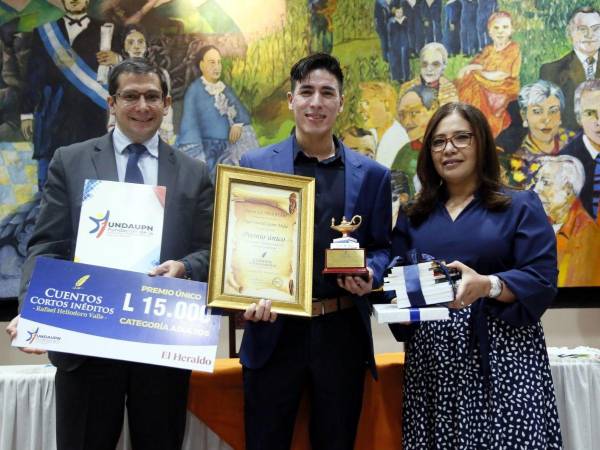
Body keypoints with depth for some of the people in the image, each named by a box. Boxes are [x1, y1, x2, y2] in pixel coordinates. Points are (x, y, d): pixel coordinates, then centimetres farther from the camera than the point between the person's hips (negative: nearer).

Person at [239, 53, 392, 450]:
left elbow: (382, 247, 10)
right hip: (274, 331, -1)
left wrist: (370, 275, -12)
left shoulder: (372, 174, 6)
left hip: (343, 332, 1)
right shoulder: (255, 165, 2)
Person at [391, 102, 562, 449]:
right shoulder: (413, 218, 14)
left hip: (502, 356, -3)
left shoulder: (520, 206, 4)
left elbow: (542, 281, -7)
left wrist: (487, 285, -23)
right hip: (431, 361, 3)